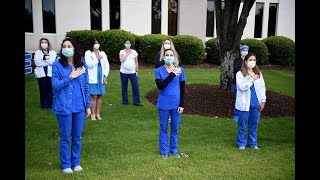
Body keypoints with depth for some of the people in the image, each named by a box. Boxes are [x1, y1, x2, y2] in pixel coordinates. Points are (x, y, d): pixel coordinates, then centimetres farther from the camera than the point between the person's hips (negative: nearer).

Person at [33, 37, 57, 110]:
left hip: (50, 73, 0)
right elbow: (37, 62, -7)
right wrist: (49, 62, -6)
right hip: (41, 74, 0)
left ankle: (51, 104, 15)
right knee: (43, 90, 3)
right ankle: (44, 105, 15)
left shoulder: (53, 52, 8)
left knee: (50, 89, 1)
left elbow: (54, 61, -9)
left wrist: (44, 60, -8)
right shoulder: (37, 52, 9)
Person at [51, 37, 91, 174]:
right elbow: (55, 86, -9)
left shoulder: (82, 65, 3)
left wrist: (88, 106, 6)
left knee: (77, 137, 13)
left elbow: (86, 86, 6)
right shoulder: (57, 65, -6)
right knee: (65, 138, 9)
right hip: (64, 107, -3)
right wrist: (70, 77, -16)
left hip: (80, 107, 3)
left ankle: (76, 162, 30)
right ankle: (66, 165, 26)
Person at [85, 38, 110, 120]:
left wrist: (105, 76, 0)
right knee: (94, 97, -4)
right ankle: (93, 114, 8)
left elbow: (107, 66, 10)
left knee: (99, 96, 7)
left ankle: (98, 113, 17)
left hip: (101, 79, 4)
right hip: (92, 79, -4)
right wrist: (97, 58, -9)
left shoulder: (103, 53, 12)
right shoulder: (88, 53, 1)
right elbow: (89, 64, -14)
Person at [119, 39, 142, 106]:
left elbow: (136, 62, 7)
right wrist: (127, 54, -11)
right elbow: (121, 60, -12)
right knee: (124, 88, 7)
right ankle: (125, 101, 19)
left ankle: (136, 102, 3)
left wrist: (137, 71, 3)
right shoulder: (122, 51, 3)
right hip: (124, 72, 0)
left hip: (132, 72, 0)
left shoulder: (134, 52, 7)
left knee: (135, 87, -4)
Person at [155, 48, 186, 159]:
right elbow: (160, 86, -19)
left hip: (176, 104, 1)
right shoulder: (159, 71, -4)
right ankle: (164, 151, 25)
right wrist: (172, 75, -23)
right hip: (164, 105, -1)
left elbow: (182, 88, 1)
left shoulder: (180, 70, -2)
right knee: (163, 128, 11)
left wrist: (181, 104, -4)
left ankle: (174, 150, 29)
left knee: (175, 128, 13)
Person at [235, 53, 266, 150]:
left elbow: (262, 88, 11)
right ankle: (241, 143, 17)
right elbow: (242, 87, -16)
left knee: (254, 125, 12)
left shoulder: (258, 74, 11)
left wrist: (263, 101, 5)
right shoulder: (240, 74, -3)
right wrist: (252, 79, -15)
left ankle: (253, 143, 26)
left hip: (256, 104, 4)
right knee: (242, 125, 4)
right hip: (244, 104, -4)